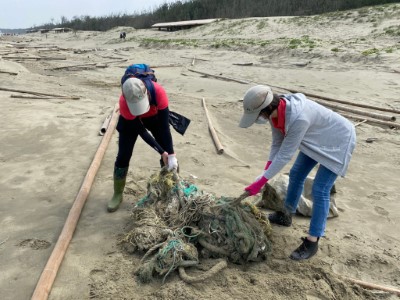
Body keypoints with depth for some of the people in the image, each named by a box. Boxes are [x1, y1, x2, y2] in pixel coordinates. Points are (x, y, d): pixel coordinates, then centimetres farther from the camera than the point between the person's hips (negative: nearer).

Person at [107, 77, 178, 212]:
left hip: (155, 116, 1)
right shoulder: (124, 104, -38)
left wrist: (171, 154, -36)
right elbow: (141, 132, -29)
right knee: (123, 156, -6)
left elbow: (164, 126, -34)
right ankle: (117, 195, 13)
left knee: (169, 155, -5)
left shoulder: (158, 92, -41)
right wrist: (161, 152, -30)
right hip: (131, 119, -1)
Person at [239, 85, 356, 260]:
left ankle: (311, 243, 4)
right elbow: (277, 144, -7)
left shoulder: (298, 118, -41)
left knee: (320, 190, -9)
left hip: (338, 141, -8)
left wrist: (261, 182, -27)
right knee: (296, 175, 16)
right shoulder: (274, 111, -16)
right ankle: (285, 216, 37)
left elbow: (285, 155, -34)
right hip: (316, 139, 8)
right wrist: (265, 173, -15)